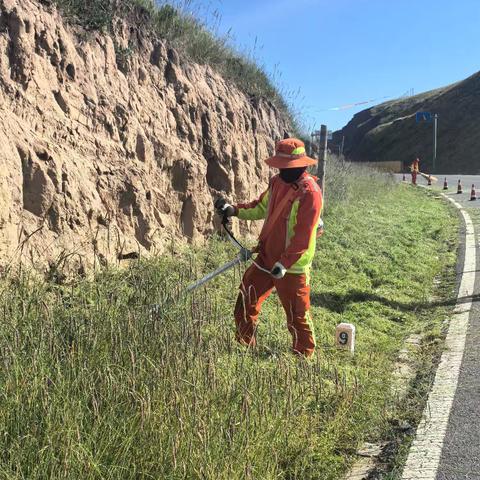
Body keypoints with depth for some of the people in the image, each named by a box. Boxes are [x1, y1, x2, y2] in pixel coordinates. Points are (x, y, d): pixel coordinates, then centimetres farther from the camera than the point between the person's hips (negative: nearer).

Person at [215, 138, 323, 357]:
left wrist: (284, 263, -23)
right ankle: (245, 346, 33)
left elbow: (303, 237, -22)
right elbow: (261, 208, 19)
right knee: (246, 300, 15)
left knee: (296, 315, 5)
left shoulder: (309, 192, -20)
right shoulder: (278, 182, 5)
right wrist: (234, 210, 5)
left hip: (292, 266, -8)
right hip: (266, 257, 8)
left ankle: (304, 355, 25)